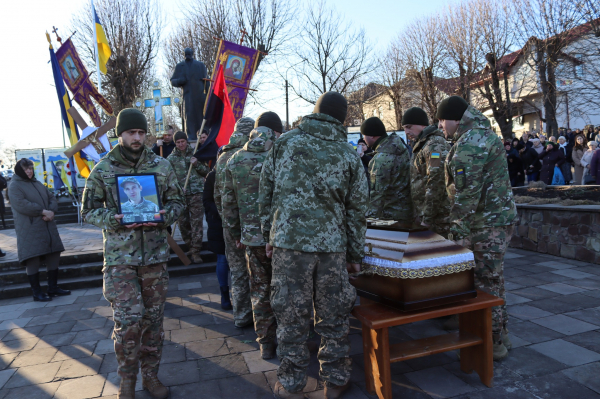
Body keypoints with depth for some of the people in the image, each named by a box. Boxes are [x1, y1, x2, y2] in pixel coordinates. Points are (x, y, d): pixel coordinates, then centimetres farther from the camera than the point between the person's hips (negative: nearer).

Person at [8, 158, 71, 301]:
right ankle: (37, 292, 6)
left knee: (53, 257, 8)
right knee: (32, 261, -3)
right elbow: (21, 204, -18)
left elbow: (52, 199, 13)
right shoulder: (14, 186, -4)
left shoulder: (38, 183, 17)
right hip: (29, 230, -7)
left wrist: (51, 211, -8)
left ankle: (53, 288, 18)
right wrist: (43, 211, -19)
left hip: (47, 227, 7)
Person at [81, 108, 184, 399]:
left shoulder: (161, 165, 4)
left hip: (155, 254, 2)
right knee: (128, 320, -4)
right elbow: (88, 210, 4)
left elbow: (177, 201, 8)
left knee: (153, 318, 11)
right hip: (120, 257, -2)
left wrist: (165, 215, -13)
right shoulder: (102, 169, 1)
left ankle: (150, 375, 29)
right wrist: (113, 219, -16)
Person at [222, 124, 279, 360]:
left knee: (260, 290, 13)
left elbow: (228, 202, 8)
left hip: (252, 237, 3)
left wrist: (235, 234, 17)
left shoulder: (234, 162, 4)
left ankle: (266, 343, 22)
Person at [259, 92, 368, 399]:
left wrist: (269, 234, 14)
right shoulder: (349, 155, 5)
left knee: (291, 315, 8)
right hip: (332, 245, 1)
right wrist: (356, 253, 15)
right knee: (334, 316, 13)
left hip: (289, 240, -1)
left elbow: (266, 192, 5)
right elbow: (356, 210, 7)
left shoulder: (285, 142, 3)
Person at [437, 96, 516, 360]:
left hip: (485, 223, -11)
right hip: (498, 217, 11)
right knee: (492, 279, 18)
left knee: (486, 282, -1)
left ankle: (494, 344, 11)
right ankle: (499, 337, 31)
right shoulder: (483, 132, 17)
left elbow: (467, 193, -23)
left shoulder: (469, 144, -18)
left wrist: (458, 230, -18)